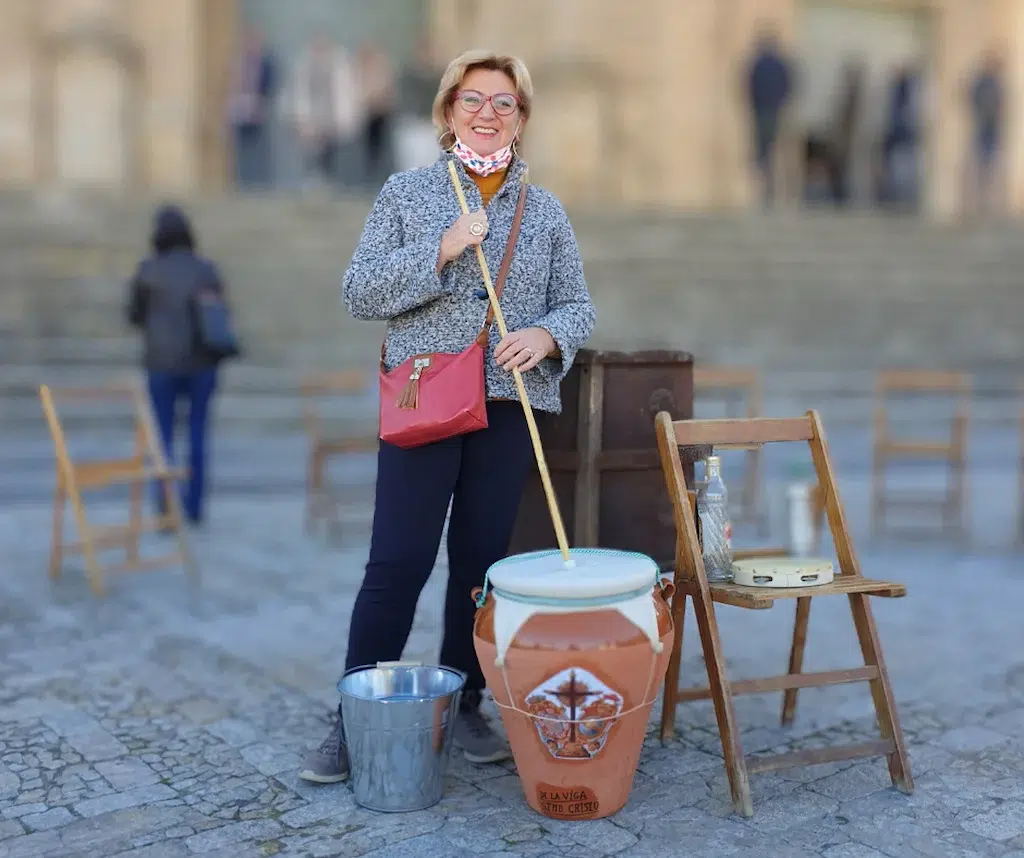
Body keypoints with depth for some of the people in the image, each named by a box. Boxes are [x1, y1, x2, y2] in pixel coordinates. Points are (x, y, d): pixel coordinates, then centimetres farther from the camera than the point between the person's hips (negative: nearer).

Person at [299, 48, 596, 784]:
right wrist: (442, 249, -13)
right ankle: (356, 720, 8)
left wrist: (545, 336, -11)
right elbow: (360, 292, -2)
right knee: (397, 562, -4)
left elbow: (577, 305, 11)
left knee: (482, 561, 8)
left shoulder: (546, 210, 12)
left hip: (509, 408, 3)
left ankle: (464, 708, 23)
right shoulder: (406, 193, 6)